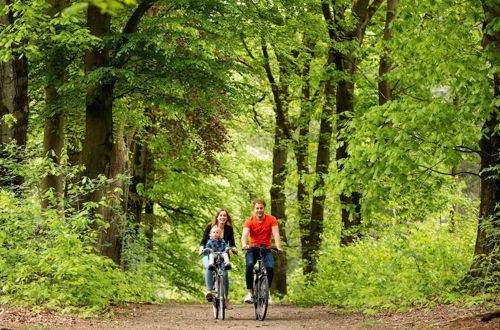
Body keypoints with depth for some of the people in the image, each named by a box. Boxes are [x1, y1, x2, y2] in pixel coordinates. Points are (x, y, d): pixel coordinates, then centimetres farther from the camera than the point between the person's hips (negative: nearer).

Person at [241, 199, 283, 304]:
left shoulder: (271, 220, -5)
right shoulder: (250, 221, -6)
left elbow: (276, 234, -15)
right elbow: (244, 234, -19)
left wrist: (278, 247, -33)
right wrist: (244, 245, -42)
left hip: (266, 249, 0)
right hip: (253, 249, 0)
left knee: (270, 267, -25)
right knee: (249, 265, -30)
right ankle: (249, 292, -23)